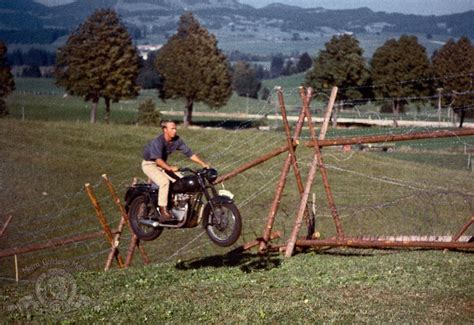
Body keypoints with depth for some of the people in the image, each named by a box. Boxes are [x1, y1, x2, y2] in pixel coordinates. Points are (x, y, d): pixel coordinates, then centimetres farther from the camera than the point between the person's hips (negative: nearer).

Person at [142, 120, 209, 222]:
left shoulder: (177, 140, -8)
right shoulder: (158, 141, -28)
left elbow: (189, 153, -6)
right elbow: (158, 159, -39)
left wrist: (203, 164, -15)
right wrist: (170, 168, -54)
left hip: (163, 164, 7)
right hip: (149, 164, -7)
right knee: (164, 182, -31)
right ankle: (163, 212, -29)